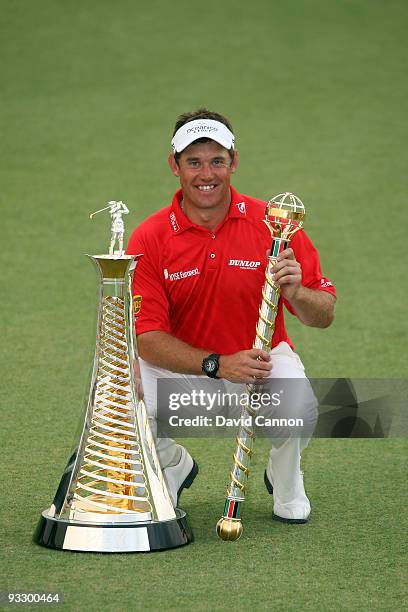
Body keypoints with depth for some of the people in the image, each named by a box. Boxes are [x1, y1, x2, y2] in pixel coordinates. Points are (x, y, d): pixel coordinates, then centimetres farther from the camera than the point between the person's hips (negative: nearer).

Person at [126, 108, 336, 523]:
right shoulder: (149, 238, -12)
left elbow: (324, 315, -8)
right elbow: (146, 335, -16)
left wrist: (294, 293, -33)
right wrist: (217, 365, -30)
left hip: (262, 358, -1)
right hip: (181, 364, 1)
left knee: (298, 403, -33)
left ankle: (285, 479, 5)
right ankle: (172, 466, 10)